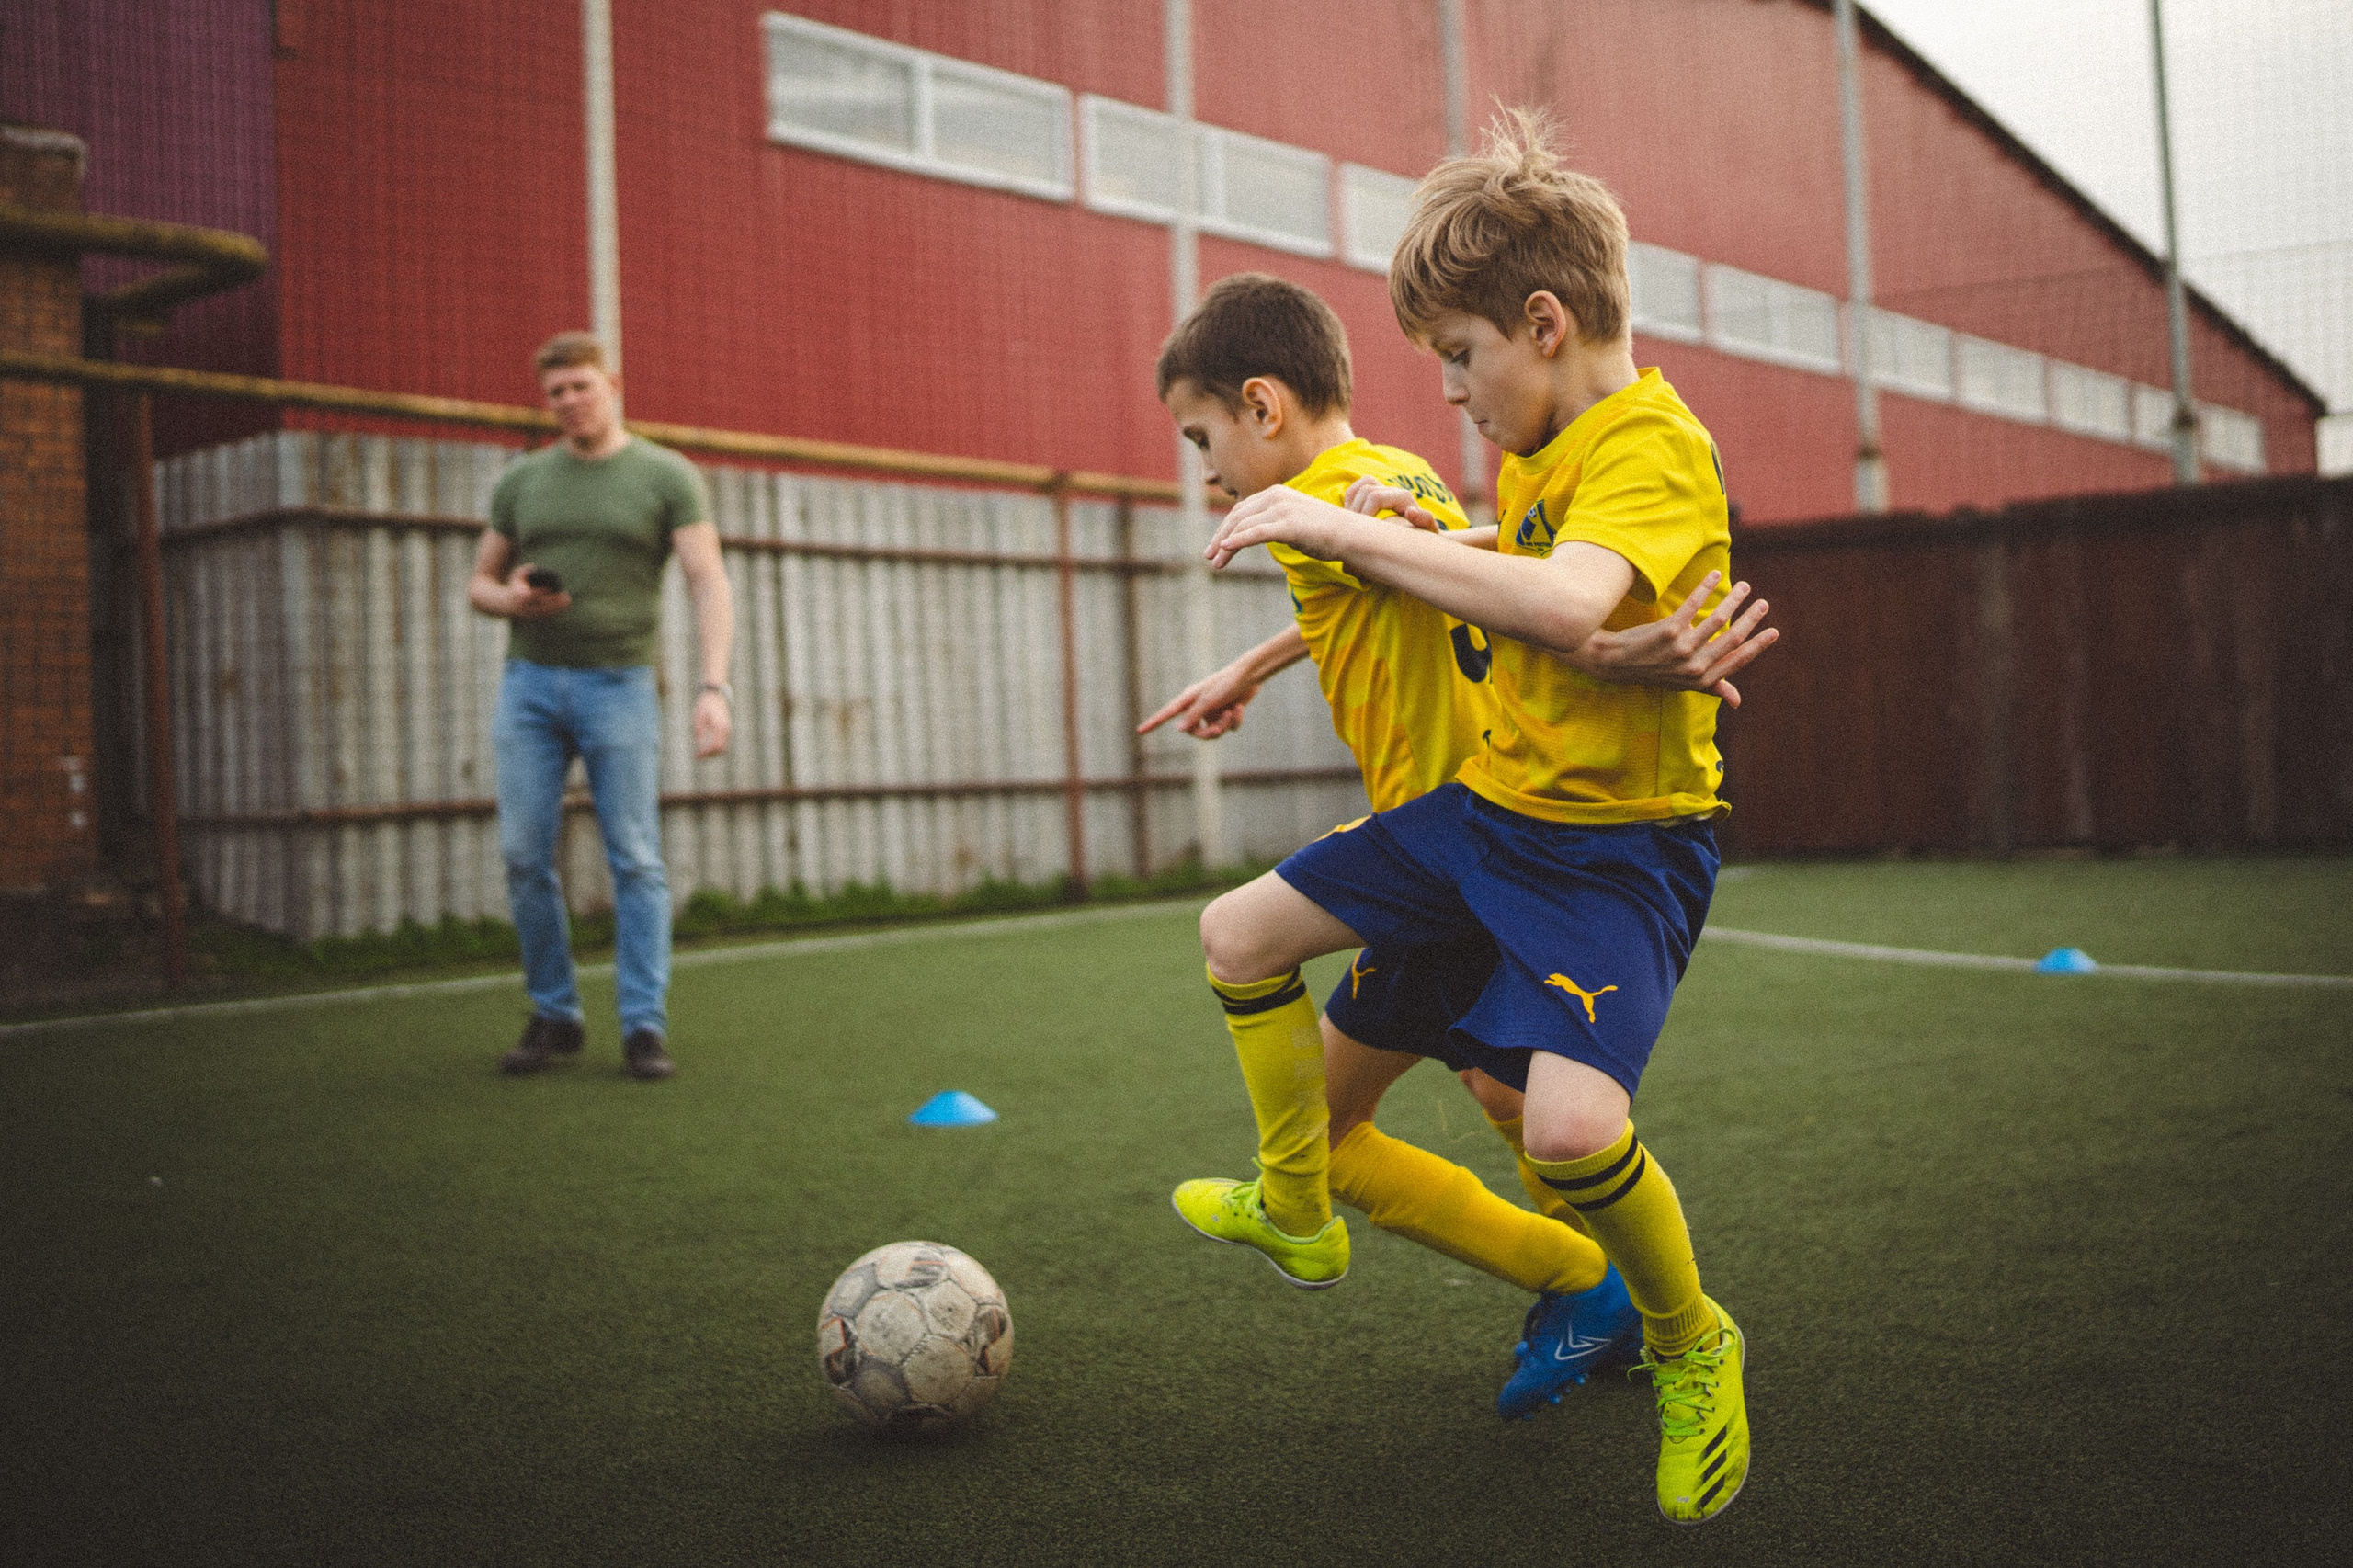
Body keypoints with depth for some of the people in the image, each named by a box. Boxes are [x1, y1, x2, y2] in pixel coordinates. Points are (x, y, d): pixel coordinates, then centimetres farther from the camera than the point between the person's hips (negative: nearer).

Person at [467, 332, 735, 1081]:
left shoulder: (668, 477, 0)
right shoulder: (522, 480, 11)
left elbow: (709, 584, -10)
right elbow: (479, 583, 18)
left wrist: (713, 687, -24)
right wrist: (508, 598, -8)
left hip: (619, 684, -3)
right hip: (529, 681, 3)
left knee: (636, 860, -6)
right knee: (524, 856, -1)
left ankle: (644, 1027, -1)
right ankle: (553, 1017, 12)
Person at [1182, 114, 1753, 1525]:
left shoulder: (1651, 451, -21)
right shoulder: (1538, 450, 8)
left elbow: (1565, 610, -42)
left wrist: (1350, 531, -35)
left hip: (1624, 837, -9)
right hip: (1495, 801, 9)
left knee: (1570, 1119, -30)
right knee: (1241, 937, 9)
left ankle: (1695, 1349, 1)